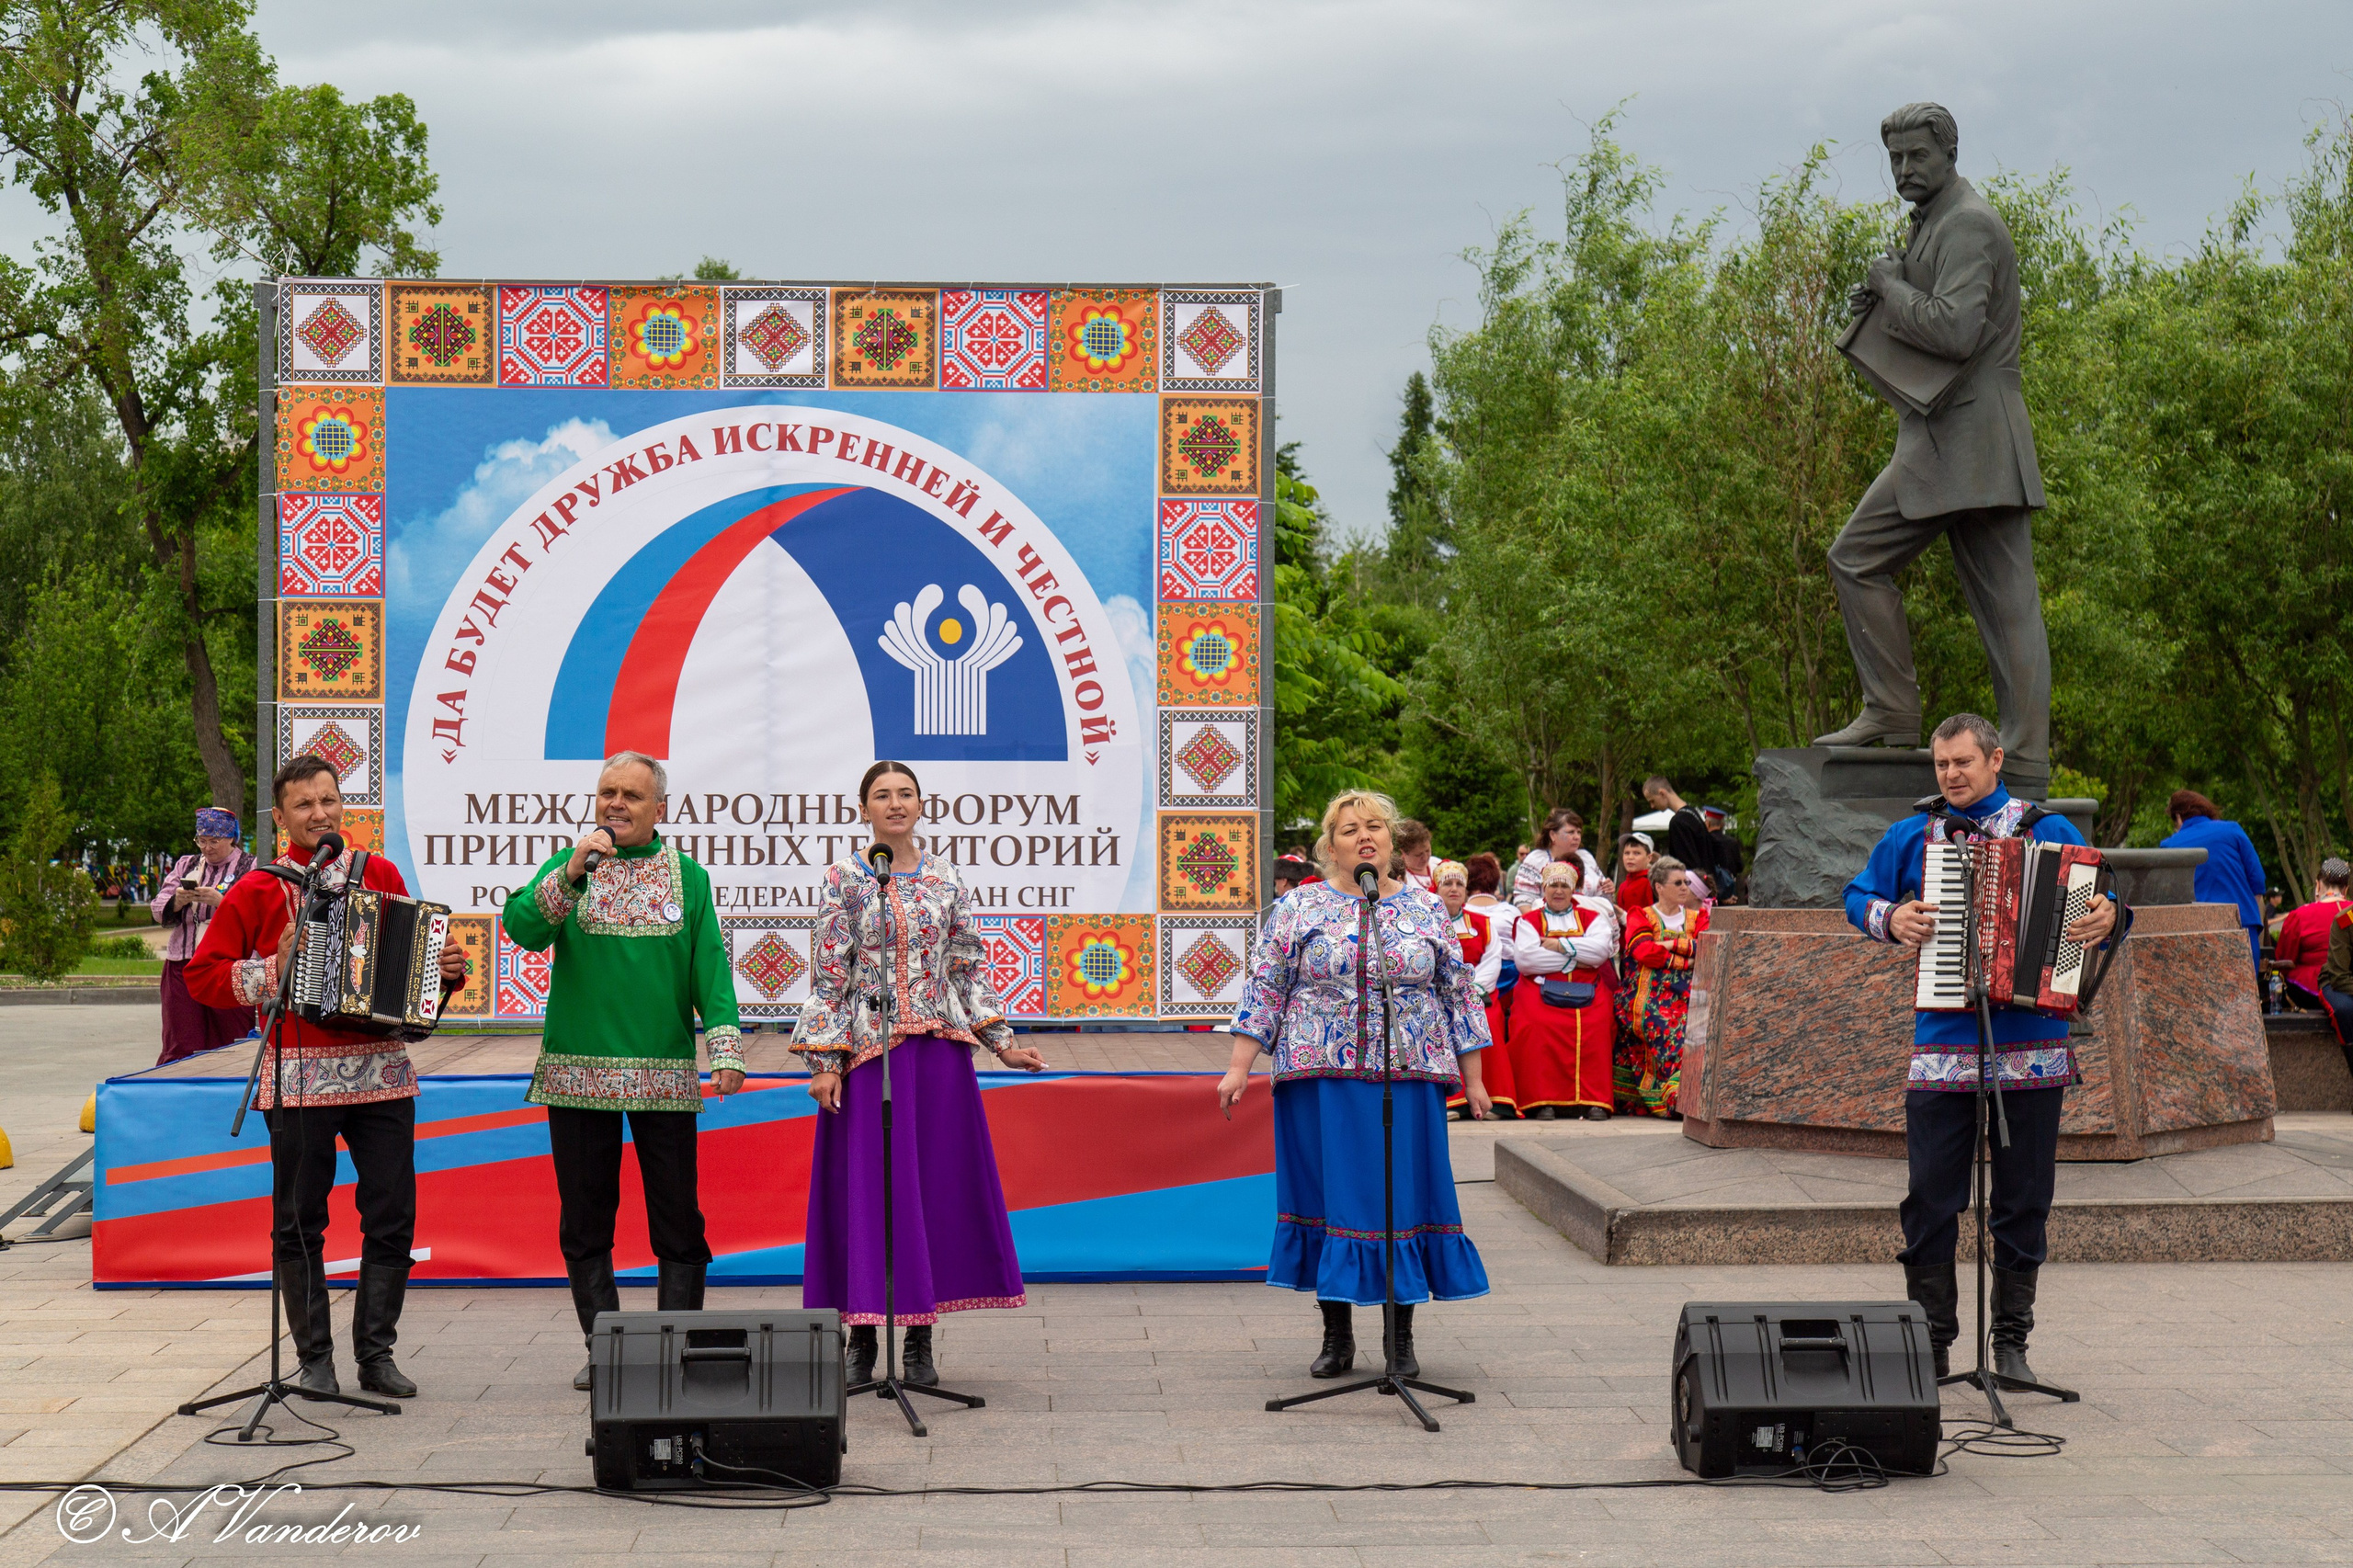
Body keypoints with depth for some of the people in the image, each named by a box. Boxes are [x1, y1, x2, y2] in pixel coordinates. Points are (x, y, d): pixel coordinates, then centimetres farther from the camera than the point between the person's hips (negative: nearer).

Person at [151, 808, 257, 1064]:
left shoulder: (250, 867, 5)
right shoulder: (186, 865, 20)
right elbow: (159, 911, 13)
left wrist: (220, 901, -21)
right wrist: (177, 902, -8)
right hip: (183, 965, 4)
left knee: (231, 1043, -5)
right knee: (180, 1045, 0)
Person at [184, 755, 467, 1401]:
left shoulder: (380, 875, 11)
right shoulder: (259, 891, 3)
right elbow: (203, 975, 3)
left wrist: (448, 967, 2)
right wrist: (271, 971, -10)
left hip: (381, 1072, 2)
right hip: (299, 1076, -2)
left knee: (393, 1215, 1)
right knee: (300, 1223, 4)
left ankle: (376, 1352, 13)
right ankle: (314, 1358, 15)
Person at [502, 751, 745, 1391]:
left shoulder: (688, 877, 8)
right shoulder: (567, 866, 8)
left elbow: (711, 966, 1)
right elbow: (522, 929, -9)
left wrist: (725, 1046, -10)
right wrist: (571, 873, -21)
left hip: (664, 1073, 0)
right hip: (577, 1069, 1)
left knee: (677, 1214, 0)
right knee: (585, 1216, 4)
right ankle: (603, 1346, 13)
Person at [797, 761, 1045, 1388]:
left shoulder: (948, 882, 9)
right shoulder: (843, 880, 1)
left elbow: (971, 968, 11)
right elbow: (828, 974, -2)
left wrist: (1003, 1043, 4)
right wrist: (825, 1059, -8)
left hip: (938, 1052, 2)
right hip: (865, 1050, -2)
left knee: (936, 1185, 3)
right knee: (863, 1188, -1)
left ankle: (920, 1338, 11)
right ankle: (862, 1336, 8)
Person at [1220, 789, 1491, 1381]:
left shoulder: (1428, 910, 9)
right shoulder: (1299, 909, 5)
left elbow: (1460, 995, 11)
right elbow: (1264, 991, 2)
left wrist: (1473, 1077, 8)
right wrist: (1239, 1068, -5)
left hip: (1410, 1078, 1)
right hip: (1323, 1080, -1)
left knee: (1405, 1196, 2)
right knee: (1330, 1193, 3)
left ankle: (1401, 1338, 13)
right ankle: (1337, 1336, 14)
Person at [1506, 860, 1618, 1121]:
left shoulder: (1590, 917, 19)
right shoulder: (1529, 921, 15)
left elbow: (1602, 949, -2)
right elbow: (1524, 958, -5)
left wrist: (1560, 945, -5)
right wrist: (1573, 959, -5)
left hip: (1586, 990, 1)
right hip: (1541, 987, -1)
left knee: (1592, 1025, -31)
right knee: (1538, 1025, -33)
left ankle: (1593, 1100, -29)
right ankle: (1542, 1100, -30)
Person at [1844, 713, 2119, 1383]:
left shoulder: (2049, 831, 8)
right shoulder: (1912, 837, 11)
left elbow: (2096, 902, 11)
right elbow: (1858, 896, 18)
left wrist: (2105, 917, -12)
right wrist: (1890, 918, -3)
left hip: (2030, 1046, 0)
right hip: (1941, 1045, 0)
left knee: (2023, 1201, 5)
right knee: (1931, 1199, -2)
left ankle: (2012, 1341, 15)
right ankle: (1932, 1341, 9)